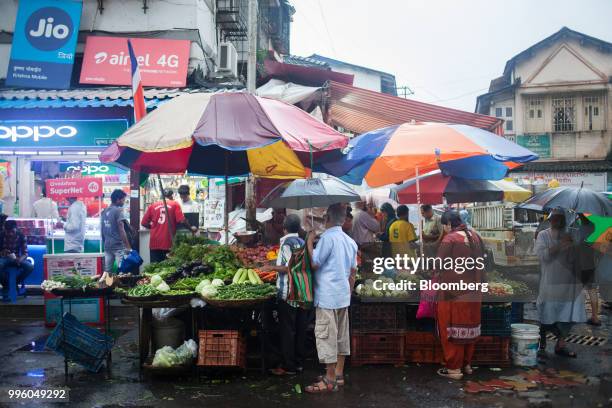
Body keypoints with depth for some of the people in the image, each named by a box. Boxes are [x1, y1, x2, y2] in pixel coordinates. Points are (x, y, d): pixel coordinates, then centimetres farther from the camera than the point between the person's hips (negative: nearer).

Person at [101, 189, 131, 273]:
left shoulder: (104, 211, 11)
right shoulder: (118, 210, -9)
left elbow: (102, 230, 15)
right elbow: (121, 230, -14)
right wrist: (128, 247, -12)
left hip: (107, 246, 7)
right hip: (118, 246, -7)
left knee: (107, 271, 8)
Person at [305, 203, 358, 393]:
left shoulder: (327, 237, -14)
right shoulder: (350, 241, 11)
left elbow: (315, 263, -13)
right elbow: (352, 273, 15)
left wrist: (309, 243, -3)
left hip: (327, 296, -8)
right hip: (343, 296, 8)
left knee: (326, 336, -4)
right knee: (341, 335, 13)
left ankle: (330, 381, -1)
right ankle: (338, 374, 21)